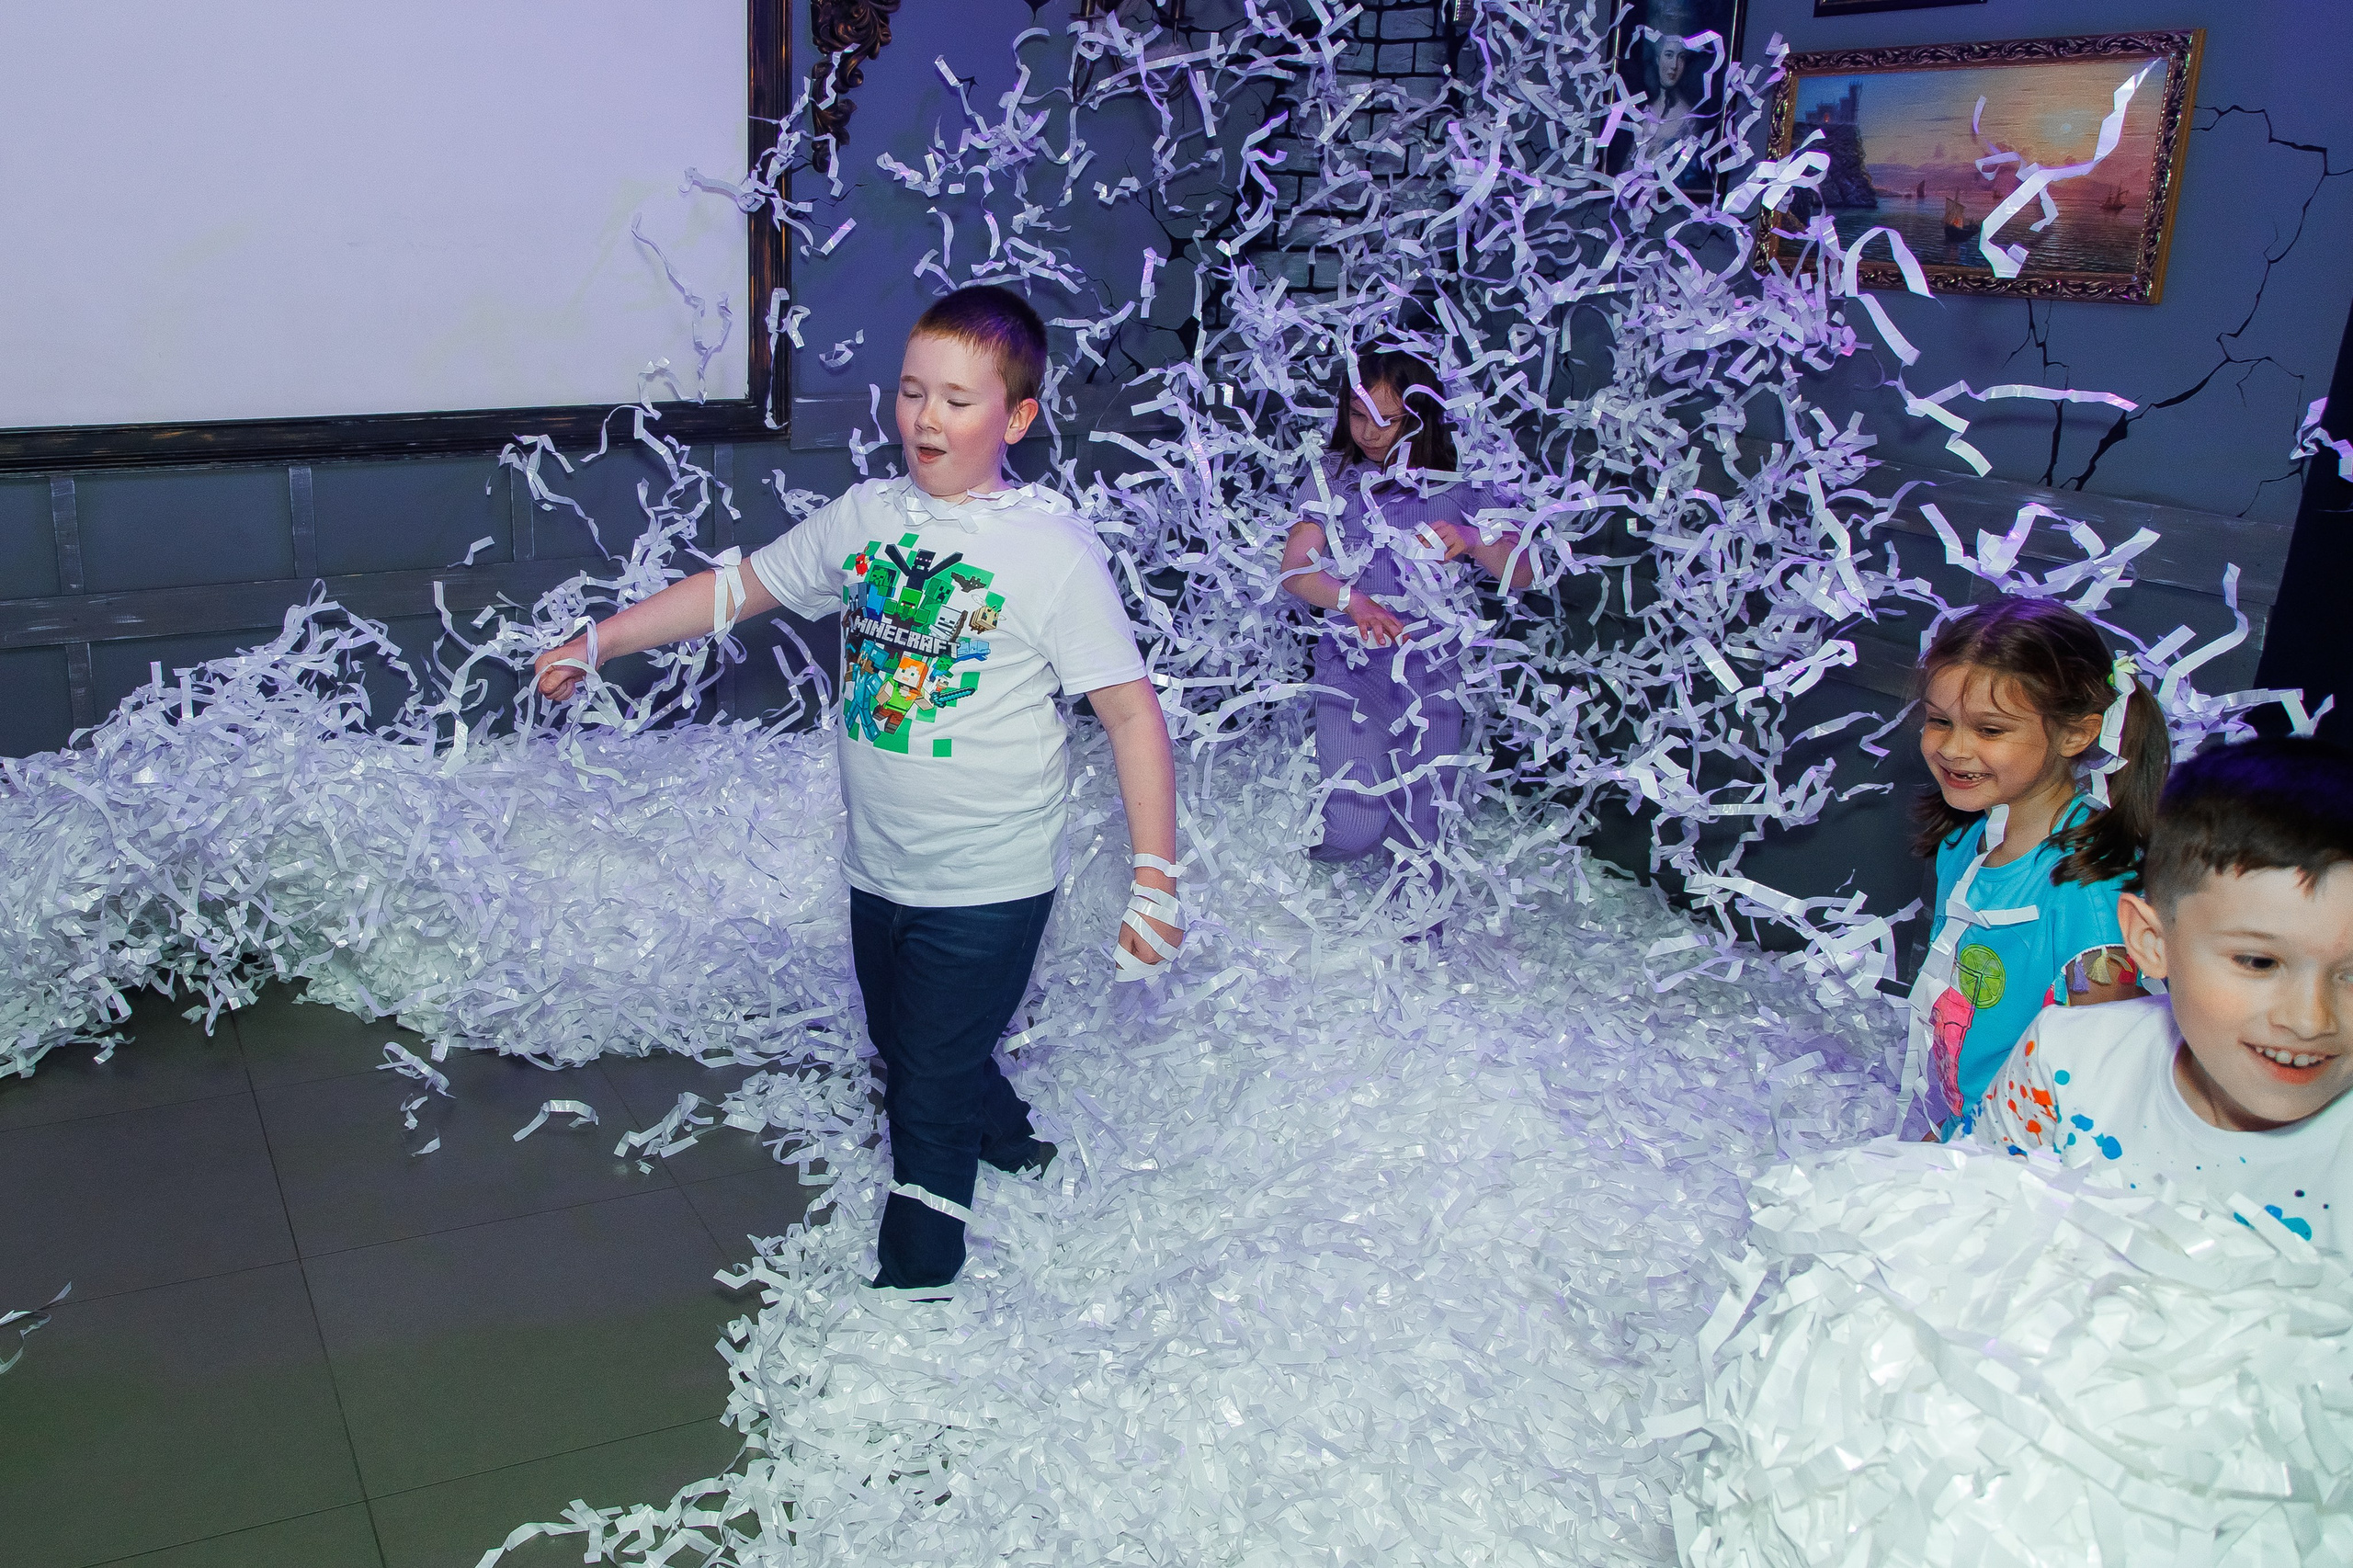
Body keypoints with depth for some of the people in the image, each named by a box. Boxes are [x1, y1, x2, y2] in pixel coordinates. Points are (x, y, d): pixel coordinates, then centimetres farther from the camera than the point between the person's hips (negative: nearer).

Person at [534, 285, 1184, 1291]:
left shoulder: (1052, 550, -16)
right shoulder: (864, 517, 1)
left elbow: (1131, 714, -16)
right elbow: (736, 588, 11)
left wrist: (1155, 880, -19)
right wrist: (595, 643, 8)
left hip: (988, 884, -6)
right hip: (878, 869, 6)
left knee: (928, 1094, 2)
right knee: (909, 1055, 24)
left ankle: (913, 1281, 23)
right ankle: (1010, 1142, 53)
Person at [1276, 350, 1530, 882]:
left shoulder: (1455, 483, 5)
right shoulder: (1332, 476, 6)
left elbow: (1520, 573, 0)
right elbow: (1295, 569, -3)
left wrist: (1472, 538, -22)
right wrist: (1352, 601, -24)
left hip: (1434, 671, 1)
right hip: (1353, 664, -1)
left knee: (1419, 834, 1)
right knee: (1355, 830, -16)